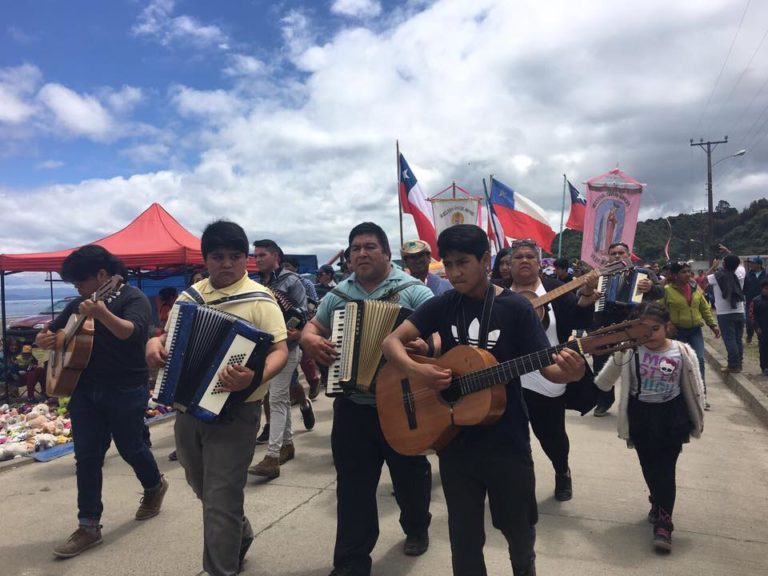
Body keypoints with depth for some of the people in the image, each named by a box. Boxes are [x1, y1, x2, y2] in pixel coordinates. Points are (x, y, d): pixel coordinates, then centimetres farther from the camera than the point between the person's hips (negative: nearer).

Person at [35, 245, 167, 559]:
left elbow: (130, 332, -29)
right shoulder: (79, 305, 11)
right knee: (87, 457, 4)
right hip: (84, 389, 6)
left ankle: (155, 486, 39)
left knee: (130, 448, 9)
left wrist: (101, 313, -46)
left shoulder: (133, 298, -10)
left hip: (125, 390, -6)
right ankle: (88, 527, 13)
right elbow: (50, 332, 21)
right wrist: (43, 338, -3)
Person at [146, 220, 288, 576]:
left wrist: (255, 378, -37)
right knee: (203, 489, 24)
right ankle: (240, 534, 48)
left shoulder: (259, 300, -12)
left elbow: (280, 351, -18)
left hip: (233, 411, -7)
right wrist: (153, 344, -7)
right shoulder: (190, 296, 7)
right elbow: (169, 336, 16)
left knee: (221, 499, -2)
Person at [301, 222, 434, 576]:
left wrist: (428, 345, -35)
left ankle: (416, 529, 46)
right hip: (352, 407, 3)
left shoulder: (413, 290, -8)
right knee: (353, 487, 9)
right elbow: (313, 326, 15)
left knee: (410, 476, 18)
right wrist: (310, 339, -9)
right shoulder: (338, 295, 7)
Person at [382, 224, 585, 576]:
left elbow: (547, 365, -10)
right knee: (464, 538, 13)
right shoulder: (443, 305, -1)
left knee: (519, 530, 18)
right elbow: (392, 341, -4)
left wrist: (568, 372, -32)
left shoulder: (515, 307, -8)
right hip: (455, 441, 2)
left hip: (507, 441, -1)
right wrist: (414, 369, -23)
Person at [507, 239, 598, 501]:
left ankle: (562, 472, 42)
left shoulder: (556, 288, 1)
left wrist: (587, 294, -24)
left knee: (552, 434, 13)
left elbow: (580, 321, -8)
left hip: (548, 380, 0)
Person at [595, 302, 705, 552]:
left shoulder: (682, 353, -12)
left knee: (665, 469, -1)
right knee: (649, 467, 14)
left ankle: (663, 522, 13)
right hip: (640, 416, 1)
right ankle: (659, 504, 42)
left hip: (671, 417, -1)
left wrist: (697, 421, 5)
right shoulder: (628, 351, -12)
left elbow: (694, 391, 0)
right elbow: (602, 383, -4)